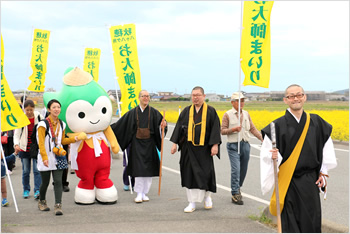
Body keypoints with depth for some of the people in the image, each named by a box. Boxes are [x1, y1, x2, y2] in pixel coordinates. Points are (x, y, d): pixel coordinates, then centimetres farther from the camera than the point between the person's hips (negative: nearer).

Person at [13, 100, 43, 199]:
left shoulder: (39, 117, -4)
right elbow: (16, 134, -3)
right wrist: (16, 144, -21)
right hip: (24, 149, 1)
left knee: (37, 170, -8)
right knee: (25, 171, 8)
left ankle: (37, 190, -6)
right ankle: (26, 190, 21)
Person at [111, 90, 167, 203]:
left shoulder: (153, 112, 2)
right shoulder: (133, 112, 3)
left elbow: (160, 123, -1)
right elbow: (120, 124, 6)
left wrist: (163, 125, -23)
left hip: (149, 143, 1)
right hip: (137, 143, -1)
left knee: (148, 168, 4)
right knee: (138, 168, -5)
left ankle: (145, 193, 14)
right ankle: (139, 194, 1)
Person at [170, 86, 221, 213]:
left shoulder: (210, 111, 0)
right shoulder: (186, 111, 7)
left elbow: (215, 128, -3)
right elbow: (179, 127, 8)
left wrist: (215, 144, -12)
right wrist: (175, 143, 1)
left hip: (204, 148, -2)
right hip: (189, 148, 2)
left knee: (205, 173, 0)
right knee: (190, 174, 0)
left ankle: (207, 195, 28)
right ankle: (192, 203, 7)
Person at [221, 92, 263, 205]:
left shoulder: (246, 114, 11)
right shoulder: (227, 115, -2)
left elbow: (252, 129, 13)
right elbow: (223, 131, -3)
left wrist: (262, 138, 3)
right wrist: (234, 129, -19)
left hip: (245, 145, 5)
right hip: (233, 146, -5)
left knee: (243, 170, 10)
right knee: (235, 169, -13)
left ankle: (237, 188, 29)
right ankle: (235, 194, -9)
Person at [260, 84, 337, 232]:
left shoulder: (316, 123, 3)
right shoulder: (278, 125, -5)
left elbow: (326, 147, 12)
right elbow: (266, 153, -5)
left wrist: (323, 172, 6)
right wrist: (273, 155, -27)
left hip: (310, 182, 3)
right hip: (288, 184, -3)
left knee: (311, 223, 5)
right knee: (290, 225, -2)